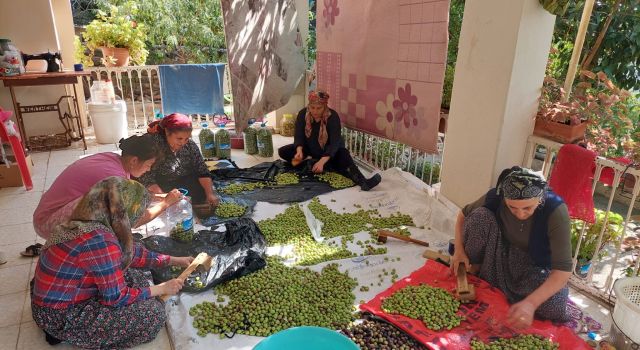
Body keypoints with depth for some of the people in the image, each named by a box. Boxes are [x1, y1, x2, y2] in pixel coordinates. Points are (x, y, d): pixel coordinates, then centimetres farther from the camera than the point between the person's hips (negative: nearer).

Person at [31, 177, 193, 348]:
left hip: (56, 298, 9)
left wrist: (174, 260, 13)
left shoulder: (92, 222, -4)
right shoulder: (100, 240, -31)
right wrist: (161, 288, -8)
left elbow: (132, 252, 9)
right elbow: (117, 297, -21)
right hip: (60, 315, -9)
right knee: (154, 314, -11)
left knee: (135, 276, 11)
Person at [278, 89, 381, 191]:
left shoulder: (333, 116, -23)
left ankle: (362, 181, -54)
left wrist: (322, 161, -45)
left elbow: (335, 142, -31)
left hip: (329, 151, -3)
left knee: (343, 154, -37)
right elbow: (298, 136, -14)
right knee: (283, 151, -17)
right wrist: (299, 151, -37)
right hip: (310, 149, 4)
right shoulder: (302, 114, -13)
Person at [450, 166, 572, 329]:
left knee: (553, 305, -32)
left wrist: (530, 303, -43)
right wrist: (459, 250, -13)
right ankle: (473, 270, -3)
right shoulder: (495, 197, -22)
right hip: (499, 260, 1)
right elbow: (463, 215, -1)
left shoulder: (556, 211, -30)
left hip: (535, 269, -1)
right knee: (481, 216, -25)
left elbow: (563, 269, -32)